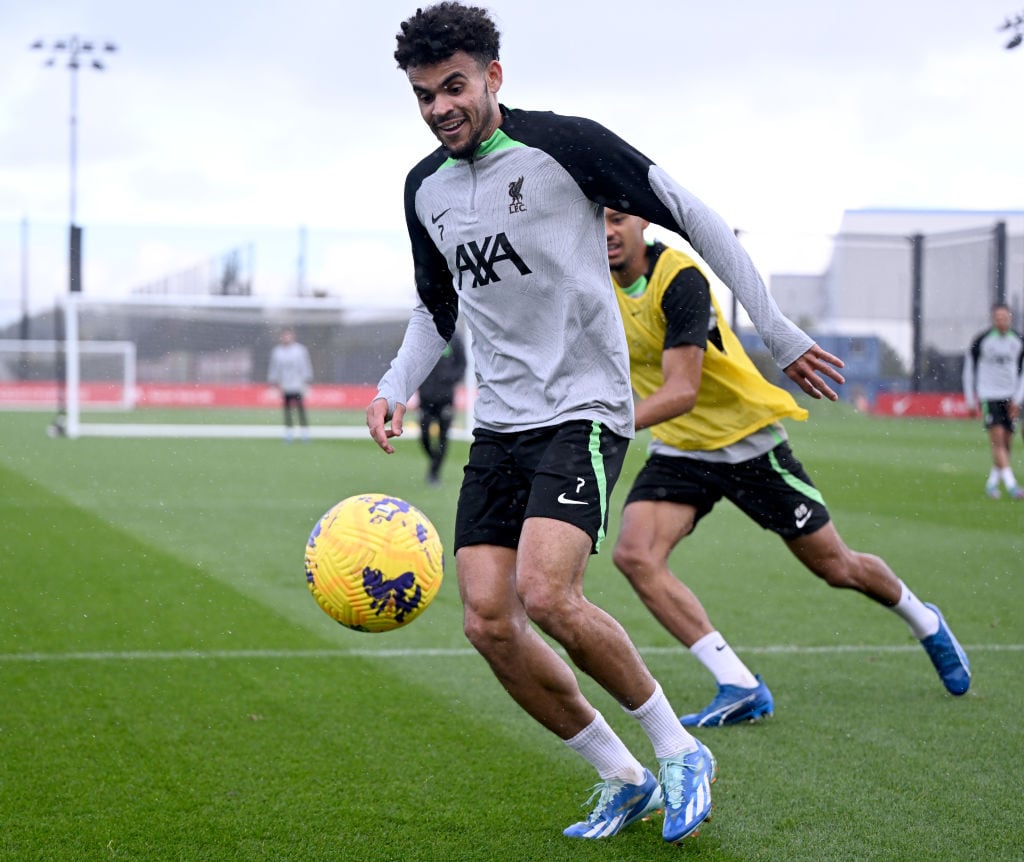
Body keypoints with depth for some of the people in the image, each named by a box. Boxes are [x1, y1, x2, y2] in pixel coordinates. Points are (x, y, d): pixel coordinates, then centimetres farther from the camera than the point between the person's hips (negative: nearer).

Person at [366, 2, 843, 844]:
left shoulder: (563, 144, -10)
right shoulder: (425, 188, 10)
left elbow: (692, 218, -4)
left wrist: (781, 333, -3)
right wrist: (396, 387, 8)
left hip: (585, 409, -6)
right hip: (499, 421, 7)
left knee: (547, 596, -24)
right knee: (489, 623, -5)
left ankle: (680, 752, -1)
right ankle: (624, 780, 13)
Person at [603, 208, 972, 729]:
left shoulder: (679, 277, -25)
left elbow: (681, 392, -33)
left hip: (748, 438, -5)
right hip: (679, 448, 5)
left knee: (836, 568, 7)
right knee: (634, 555, -21)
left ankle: (923, 622, 40)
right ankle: (740, 688, -17)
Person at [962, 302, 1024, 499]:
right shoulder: (981, 340, -6)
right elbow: (969, 369, 3)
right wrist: (971, 400, 3)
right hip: (988, 396, -4)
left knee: (1006, 443, 5)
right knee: (998, 439, -15)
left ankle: (992, 483, 19)